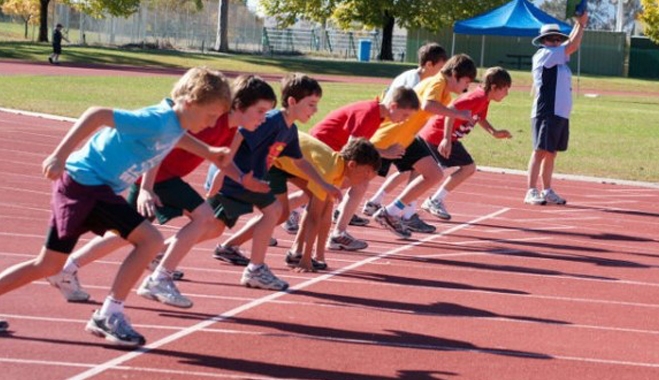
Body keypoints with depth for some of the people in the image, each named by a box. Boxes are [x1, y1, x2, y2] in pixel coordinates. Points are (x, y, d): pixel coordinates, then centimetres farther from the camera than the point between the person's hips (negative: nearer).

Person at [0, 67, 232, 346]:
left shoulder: (174, 122, 4)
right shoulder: (157, 122, -23)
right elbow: (97, 115, -29)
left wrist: (207, 152, 21)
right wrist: (59, 156, -30)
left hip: (76, 185, 10)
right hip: (86, 183, -9)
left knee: (47, 266, 16)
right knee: (150, 239, -15)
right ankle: (108, 316, -8)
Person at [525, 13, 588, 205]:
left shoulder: (558, 58, 19)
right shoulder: (543, 55, -6)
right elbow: (572, 46, -9)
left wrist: (580, 24, 13)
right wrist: (581, 24, -2)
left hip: (561, 114, 9)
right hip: (546, 113, -9)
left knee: (551, 153, 11)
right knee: (540, 151, -9)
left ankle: (547, 191, 16)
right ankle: (531, 192, -9)